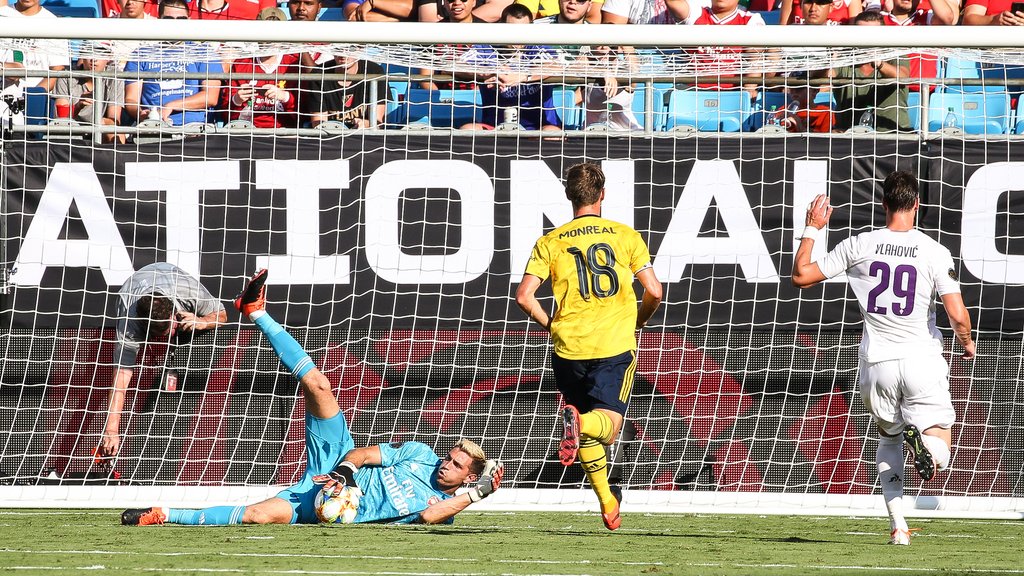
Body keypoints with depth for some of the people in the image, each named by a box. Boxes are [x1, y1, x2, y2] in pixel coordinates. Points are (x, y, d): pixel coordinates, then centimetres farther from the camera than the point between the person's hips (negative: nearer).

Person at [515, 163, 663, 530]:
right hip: (616, 347, -1)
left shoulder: (551, 242, 4)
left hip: (569, 348, 1)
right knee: (606, 427, -6)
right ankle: (579, 422, -40)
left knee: (587, 435, 18)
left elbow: (524, 296, -4)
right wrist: (638, 321, 19)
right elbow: (654, 292, -1)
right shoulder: (626, 237, 3)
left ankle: (607, 502, 17)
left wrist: (549, 325, 13)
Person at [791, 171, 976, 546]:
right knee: (939, 456, 3)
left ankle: (898, 525, 10)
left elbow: (800, 276, 6)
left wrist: (812, 229, 19)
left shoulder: (858, 246, -3)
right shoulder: (935, 252, -7)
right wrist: (967, 344, 11)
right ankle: (921, 435, -34)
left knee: (888, 440, 25)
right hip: (922, 360, -2)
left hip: (877, 364, 2)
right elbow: (958, 316, -11)